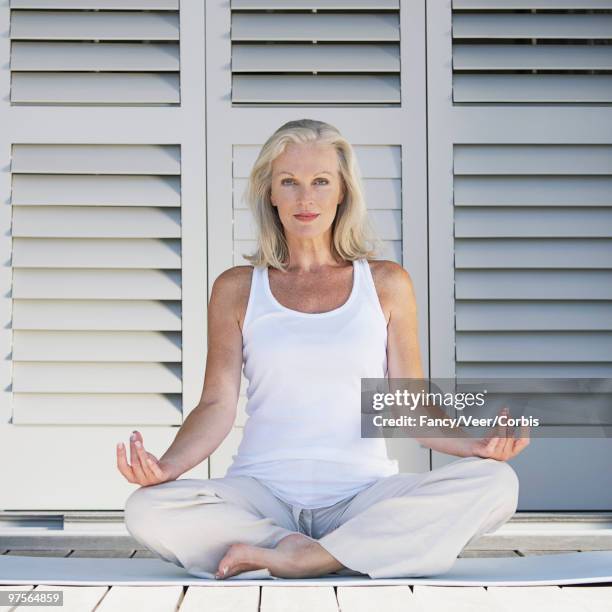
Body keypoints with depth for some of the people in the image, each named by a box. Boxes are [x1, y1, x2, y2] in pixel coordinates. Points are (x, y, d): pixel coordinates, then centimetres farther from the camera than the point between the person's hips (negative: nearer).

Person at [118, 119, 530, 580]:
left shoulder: (387, 284, 12)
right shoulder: (236, 289, 12)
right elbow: (218, 405, 5)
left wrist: (476, 444, -12)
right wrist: (166, 466, -15)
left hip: (365, 496, 0)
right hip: (262, 496, 0)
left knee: (496, 483, -27)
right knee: (147, 510, -30)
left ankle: (293, 558, -24)